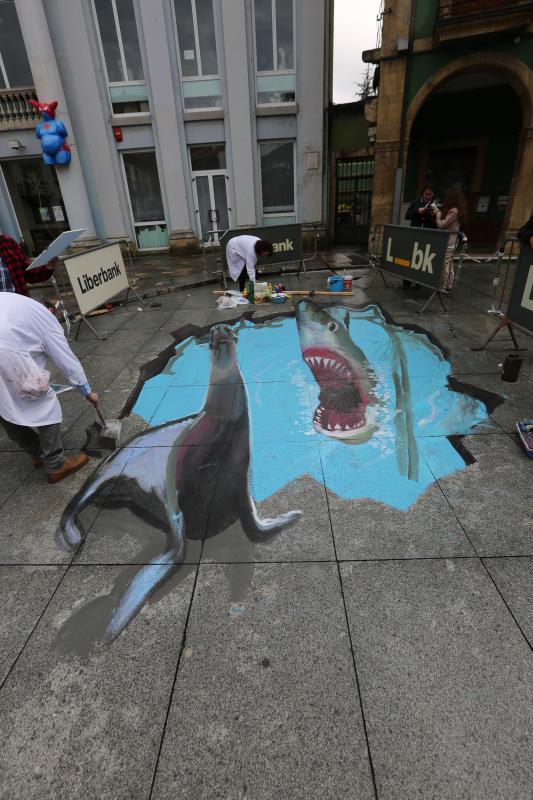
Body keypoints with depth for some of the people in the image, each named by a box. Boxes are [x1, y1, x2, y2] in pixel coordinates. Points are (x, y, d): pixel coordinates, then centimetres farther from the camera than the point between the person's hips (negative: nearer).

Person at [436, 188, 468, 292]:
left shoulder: (454, 211, -19)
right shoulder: (457, 210, 11)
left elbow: (441, 225, -18)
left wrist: (438, 214, -3)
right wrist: (439, 213, 12)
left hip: (447, 241, -10)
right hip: (450, 240, 10)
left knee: (444, 265, -4)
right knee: (449, 264, 14)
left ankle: (443, 287, 1)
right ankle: (448, 286, 21)